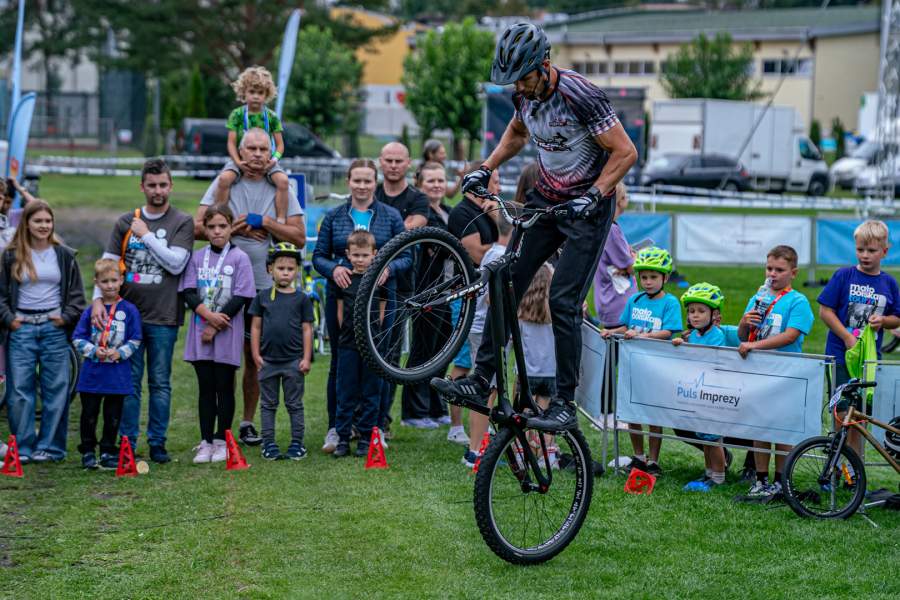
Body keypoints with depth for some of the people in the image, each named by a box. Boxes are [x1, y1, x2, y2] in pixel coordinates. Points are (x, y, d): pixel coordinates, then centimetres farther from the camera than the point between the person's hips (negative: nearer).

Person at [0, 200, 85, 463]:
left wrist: (66, 317, -4)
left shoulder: (64, 255, 7)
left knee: (56, 390, 0)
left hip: (54, 328, 1)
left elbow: (76, 294, 9)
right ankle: (23, 448, 4)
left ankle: (50, 447, 7)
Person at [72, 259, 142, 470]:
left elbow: (135, 340, 2)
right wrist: (94, 351, -12)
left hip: (118, 374, 0)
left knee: (113, 415, 7)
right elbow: (78, 338, 3)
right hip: (92, 372, 0)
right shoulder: (90, 311, 1)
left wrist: (120, 353, -13)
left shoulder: (129, 310, 0)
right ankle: (88, 451, 14)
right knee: (89, 414, 5)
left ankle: (108, 452, 17)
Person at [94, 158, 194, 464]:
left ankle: (157, 442, 12)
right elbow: (108, 263, 7)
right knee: (128, 382, 4)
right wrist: (98, 298, -6)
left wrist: (146, 235, -7)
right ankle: (127, 442, 10)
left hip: (163, 317, -2)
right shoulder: (125, 222, 10)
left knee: (160, 383, 4)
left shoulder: (182, 222, 2)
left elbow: (176, 263, -10)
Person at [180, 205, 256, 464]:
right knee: (205, 387, 5)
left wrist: (216, 327, -11)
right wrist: (208, 314, -16)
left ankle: (221, 441, 10)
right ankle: (206, 442, 9)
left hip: (227, 333, -3)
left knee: (224, 387, 3)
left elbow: (241, 297, -8)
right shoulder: (197, 257, 7)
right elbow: (188, 292, 1)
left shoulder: (239, 258, -2)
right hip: (200, 330, 3)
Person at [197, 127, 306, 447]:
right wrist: (237, 228, -10)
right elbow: (198, 228, -5)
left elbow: (299, 238, -2)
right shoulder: (223, 185, 5)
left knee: (255, 358, 8)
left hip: (264, 286, 1)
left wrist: (263, 222, -8)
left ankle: (247, 421, 17)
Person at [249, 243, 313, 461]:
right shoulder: (263, 297, 4)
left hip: (293, 360, -1)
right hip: (268, 360, 1)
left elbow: (307, 329, 1)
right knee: (268, 404, 8)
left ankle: (297, 442, 11)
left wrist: (306, 358, -4)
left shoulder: (301, 298, 1)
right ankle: (268, 443, 13)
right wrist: (256, 354, 0)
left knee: (294, 404, 6)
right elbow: (256, 327, 6)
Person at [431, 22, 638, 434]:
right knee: (506, 285, 0)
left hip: (585, 207, -7)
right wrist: (487, 168, 9)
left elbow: (625, 152, -20)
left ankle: (565, 406, -7)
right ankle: (480, 383, 6)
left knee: (563, 302, -13)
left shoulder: (580, 97, -25)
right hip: (544, 200, 7)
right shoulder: (525, 94, -3)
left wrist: (593, 196, -28)